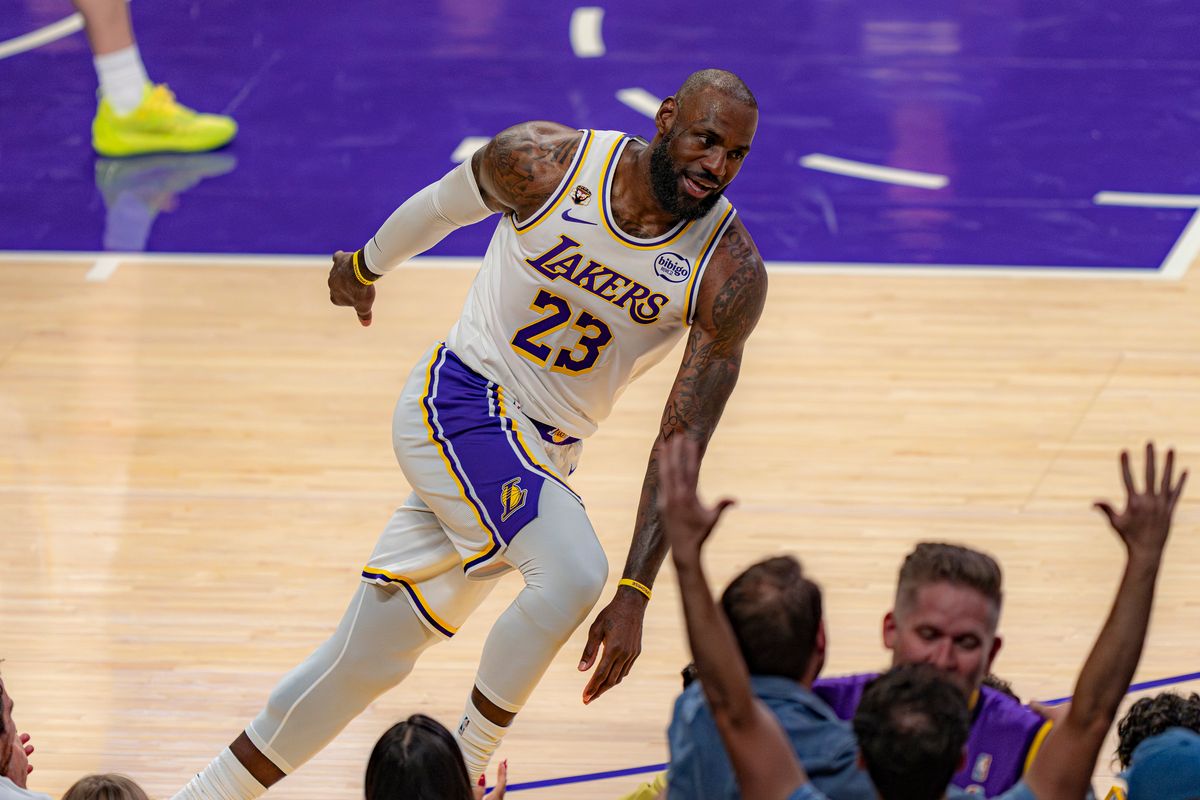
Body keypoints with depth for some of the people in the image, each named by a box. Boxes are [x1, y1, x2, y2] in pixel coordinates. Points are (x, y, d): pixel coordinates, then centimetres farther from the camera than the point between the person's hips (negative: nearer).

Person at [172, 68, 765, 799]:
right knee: (574, 570, -27)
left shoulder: (731, 276, -13)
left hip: (541, 453, 3)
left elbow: (680, 448, -13)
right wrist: (366, 266, 25)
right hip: (458, 402, -3)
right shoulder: (546, 163, -16)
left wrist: (636, 596, -20)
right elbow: (442, 204, 7)